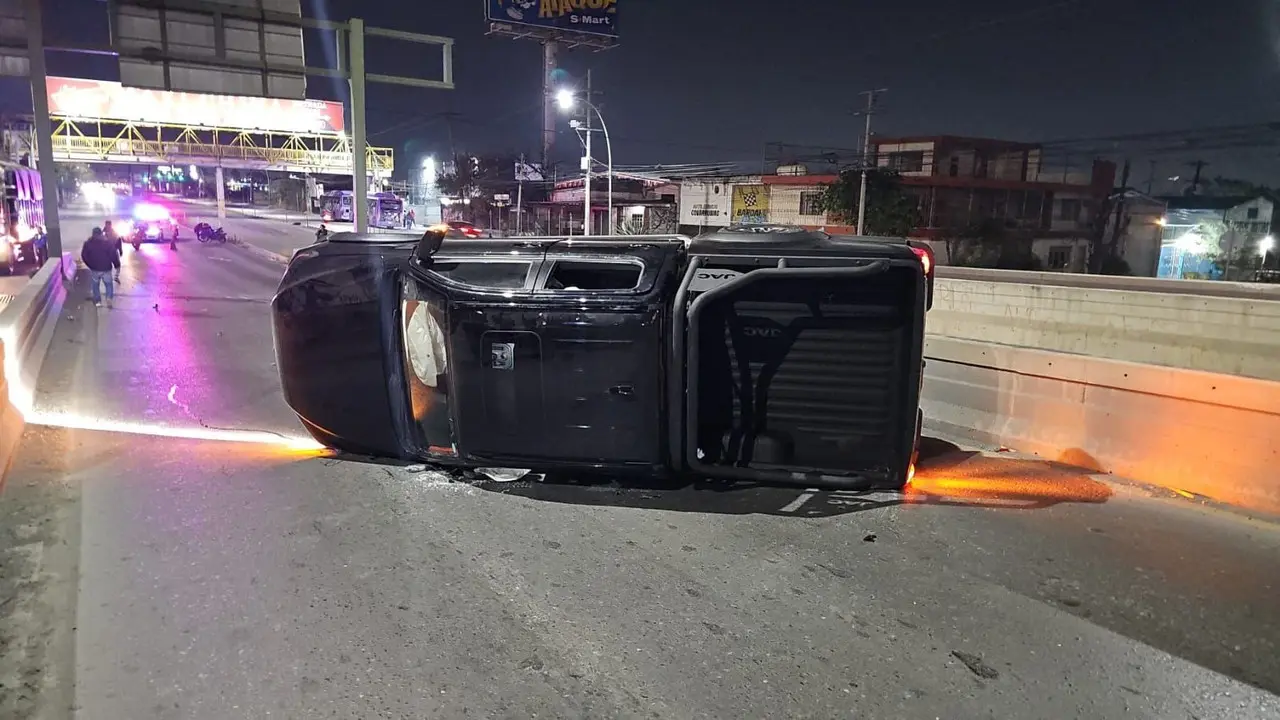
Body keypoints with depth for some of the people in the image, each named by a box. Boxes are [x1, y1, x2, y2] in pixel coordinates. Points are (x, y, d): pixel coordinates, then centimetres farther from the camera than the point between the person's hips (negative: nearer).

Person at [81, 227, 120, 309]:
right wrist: (117, 266, -1)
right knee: (109, 284, 11)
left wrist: (90, 265, 17)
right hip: (106, 269, -1)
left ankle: (98, 301, 18)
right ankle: (109, 298, -9)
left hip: (94, 269, 1)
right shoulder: (107, 243, -10)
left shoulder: (88, 243, -3)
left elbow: (84, 256, 3)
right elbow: (114, 255, -11)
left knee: (95, 285, 17)